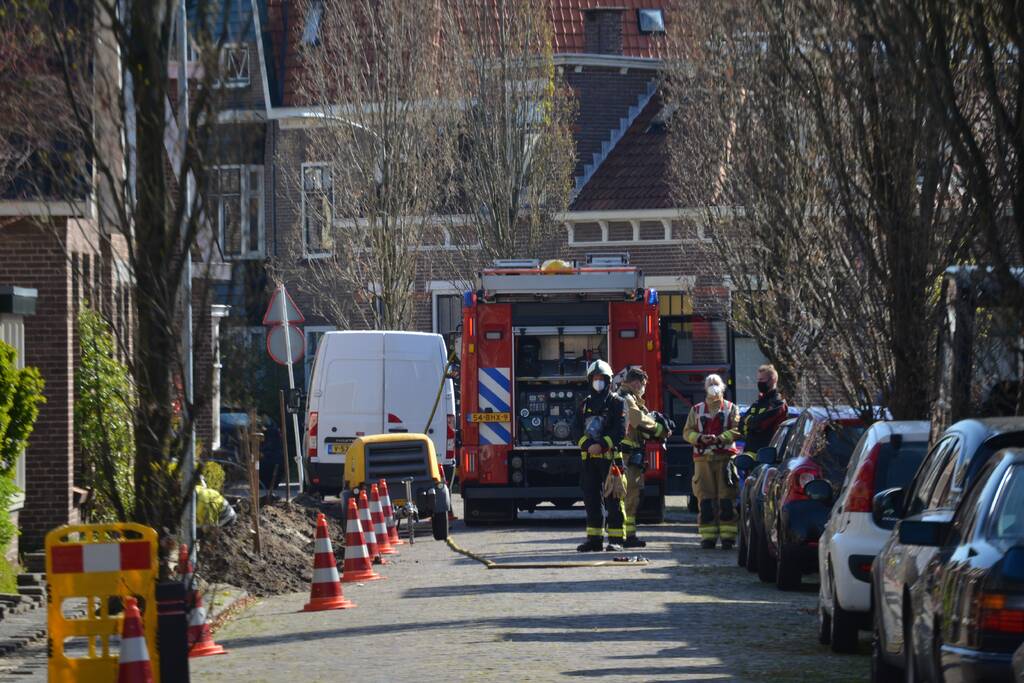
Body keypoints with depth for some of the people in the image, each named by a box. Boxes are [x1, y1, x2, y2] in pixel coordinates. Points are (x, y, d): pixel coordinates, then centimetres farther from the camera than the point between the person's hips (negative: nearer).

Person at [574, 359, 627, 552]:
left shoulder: (616, 402, 2)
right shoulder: (585, 404, 16)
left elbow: (620, 430, -8)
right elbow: (579, 430, 8)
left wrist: (602, 445, -19)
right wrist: (588, 445, -11)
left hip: (610, 457, -5)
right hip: (589, 457, 5)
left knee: (613, 500, -5)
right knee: (592, 499, 5)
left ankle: (616, 538, -4)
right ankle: (594, 539, 10)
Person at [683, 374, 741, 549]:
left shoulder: (731, 409, 11)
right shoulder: (697, 410, 17)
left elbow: (736, 431, -1)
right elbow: (687, 432, 12)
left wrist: (719, 438, -17)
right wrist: (700, 438, -8)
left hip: (726, 457, -2)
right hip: (703, 459, 2)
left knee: (727, 499, -7)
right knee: (705, 500, -2)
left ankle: (728, 536, -6)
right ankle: (708, 536, 1)